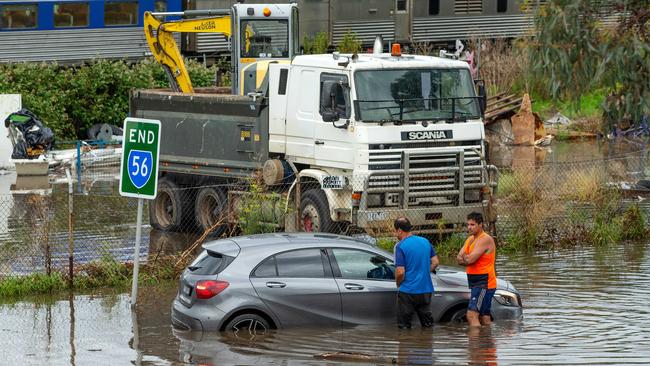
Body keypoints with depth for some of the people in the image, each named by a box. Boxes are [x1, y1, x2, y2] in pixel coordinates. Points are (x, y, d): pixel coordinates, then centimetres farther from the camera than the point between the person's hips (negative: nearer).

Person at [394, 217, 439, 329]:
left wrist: (398, 284, 1)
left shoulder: (400, 246, -14)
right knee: (428, 324, 17)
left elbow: (400, 272, -18)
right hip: (426, 289, 6)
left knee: (404, 326, 5)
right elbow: (435, 262, 12)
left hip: (408, 291, -6)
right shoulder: (425, 241, 7)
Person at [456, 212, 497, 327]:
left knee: (472, 315, -19)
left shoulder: (485, 239, -15)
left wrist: (463, 258, -2)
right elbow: (458, 258, 8)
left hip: (484, 283, -10)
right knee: (484, 319, 12)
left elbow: (469, 259, -23)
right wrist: (468, 258, -12)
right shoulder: (470, 239, 15)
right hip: (477, 283, 10)